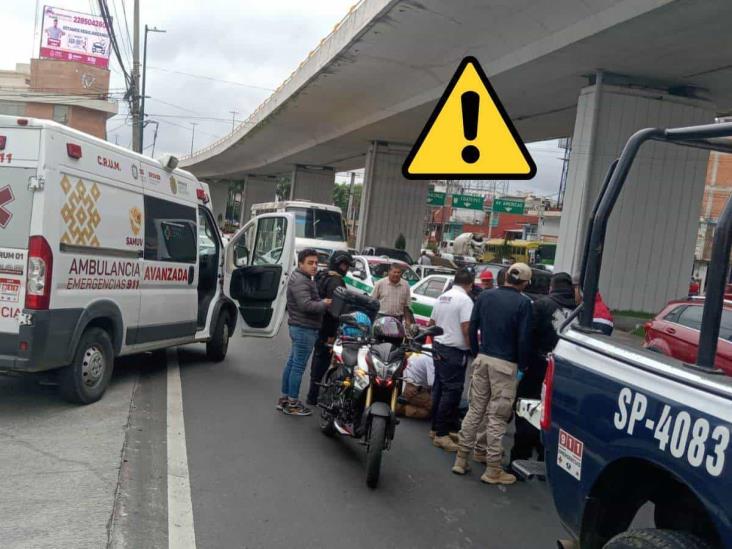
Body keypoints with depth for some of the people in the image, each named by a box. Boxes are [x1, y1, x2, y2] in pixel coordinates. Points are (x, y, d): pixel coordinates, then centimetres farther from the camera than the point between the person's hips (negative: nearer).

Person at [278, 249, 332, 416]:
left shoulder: (303, 279, 17)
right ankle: (292, 404, 1)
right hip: (304, 328, -11)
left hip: (300, 327, 11)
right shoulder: (300, 281, -17)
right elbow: (306, 305, -27)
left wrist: (322, 301, 6)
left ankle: (284, 398, 22)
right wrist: (324, 304, -15)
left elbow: (311, 300, 23)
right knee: (299, 366, -5)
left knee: (292, 363, 14)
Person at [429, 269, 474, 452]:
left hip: (438, 347, 9)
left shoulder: (442, 297, 12)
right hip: (455, 352, -9)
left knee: (439, 388, 16)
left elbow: (431, 323, 17)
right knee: (451, 392, -6)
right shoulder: (465, 300, -13)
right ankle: (442, 434, -5)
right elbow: (466, 329, -20)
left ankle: (436, 427, 24)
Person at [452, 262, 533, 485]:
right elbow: (524, 338, -10)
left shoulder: (485, 296, 7)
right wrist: (523, 365, 2)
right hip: (506, 364, -5)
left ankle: (461, 459, 18)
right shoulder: (523, 303, -8)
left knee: (475, 410, 13)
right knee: (497, 416, 1)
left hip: (483, 359, 5)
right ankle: (493, 470, 7)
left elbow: (472, 327, 9)